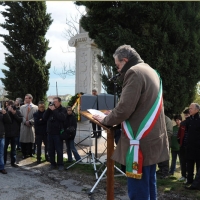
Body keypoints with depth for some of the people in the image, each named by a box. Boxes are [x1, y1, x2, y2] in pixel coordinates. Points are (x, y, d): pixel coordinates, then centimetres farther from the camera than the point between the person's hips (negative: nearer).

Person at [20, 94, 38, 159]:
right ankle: (24, 154, 13)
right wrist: (25, 122, -12)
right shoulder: (22, 107, 12)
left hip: (32, 126, -2)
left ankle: (30, 153, 17)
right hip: (24, 126, 2)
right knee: (23, 141, 2)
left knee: (30, 141, 4)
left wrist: (30, 122, -16)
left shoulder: (35, 107, 1)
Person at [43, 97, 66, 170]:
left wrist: (54, 110, -16)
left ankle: (60, 164, 10)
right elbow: (44, 117, 4)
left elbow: (62, 117, -19)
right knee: (50, 150, 9)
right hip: (50, 133, 5)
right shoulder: (50, 109, 13)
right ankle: (52, 163, 20)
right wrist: (48, 109, -7)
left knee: (59, 150, -1)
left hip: (58, 133, -5)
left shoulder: (63, 109, 0)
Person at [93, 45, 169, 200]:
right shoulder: (150, 71, 17)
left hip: (141, 140, -10)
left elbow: (125, 108, -19)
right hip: (152, 138, 10)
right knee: (149, 185, 17)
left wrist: (105, 120, -2)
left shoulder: (134, 72, -13)